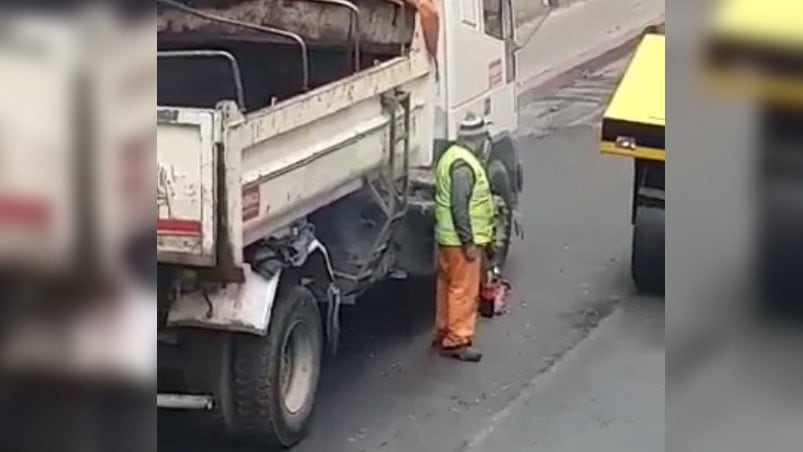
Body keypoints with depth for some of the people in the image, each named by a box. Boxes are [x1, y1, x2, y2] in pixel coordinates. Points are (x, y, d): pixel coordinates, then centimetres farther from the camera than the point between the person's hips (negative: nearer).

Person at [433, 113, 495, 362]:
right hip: (460, 240, -11)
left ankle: (442, 334, 27)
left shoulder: (452, 156, 12)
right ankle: (456, 341, -1)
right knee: (464, 290, -5)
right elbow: (459, 207, -25)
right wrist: (469, 242, -23)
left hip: (447, 238, 11)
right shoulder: (464, 166, -21)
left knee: (447, 286, 18)